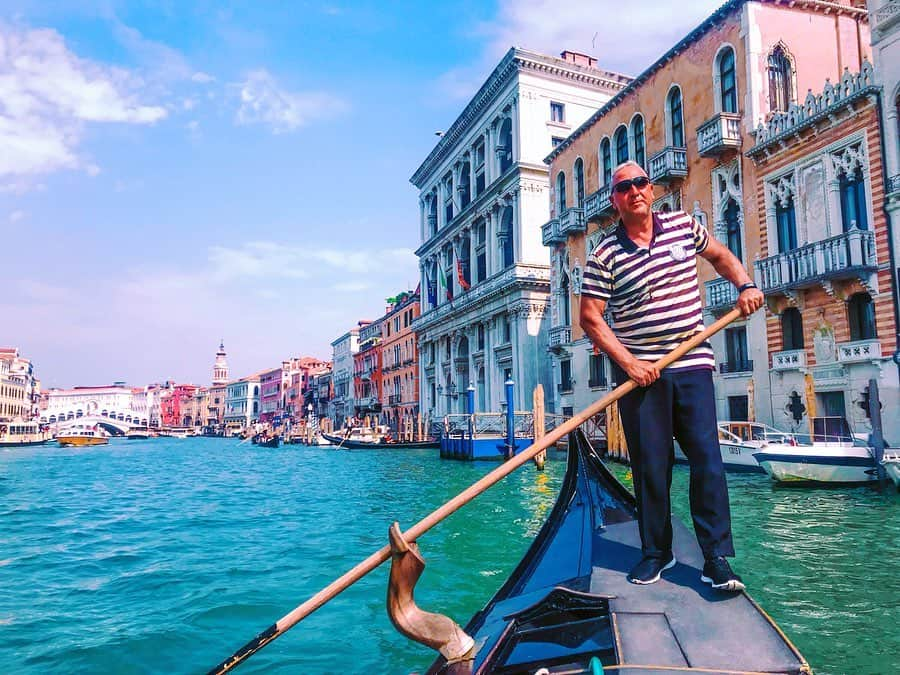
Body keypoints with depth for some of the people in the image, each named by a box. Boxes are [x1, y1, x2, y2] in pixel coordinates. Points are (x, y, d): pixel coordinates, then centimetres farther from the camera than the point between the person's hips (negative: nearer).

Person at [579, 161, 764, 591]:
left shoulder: (684, 225, 8)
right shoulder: (605, 254, -3)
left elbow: (719, 255, 26)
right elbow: (590, 318, -5)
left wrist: (745, 285, 8)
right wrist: (627, 361, -13)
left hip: (692, 365, 2)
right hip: (639, 370, -2)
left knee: (707, 459, -2)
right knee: (650, 466, 5)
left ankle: (717, 558, 7)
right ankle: (655, 553, 21)